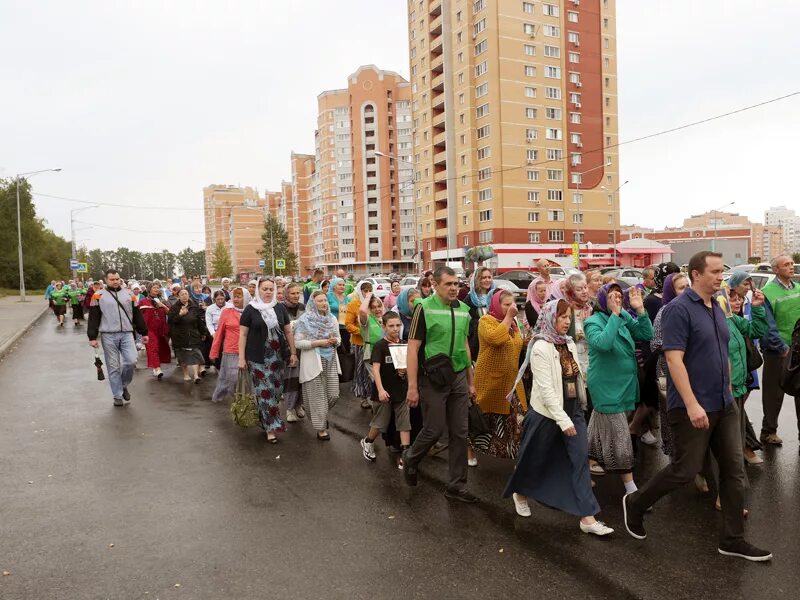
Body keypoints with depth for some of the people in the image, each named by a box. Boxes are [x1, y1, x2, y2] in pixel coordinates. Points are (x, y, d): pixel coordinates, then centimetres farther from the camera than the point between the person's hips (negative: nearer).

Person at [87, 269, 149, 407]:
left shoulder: (128, 294, 11)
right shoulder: (99, 295, 2)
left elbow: (137, 314, 14)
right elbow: (93, 317, 1)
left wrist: (143, 333, 12)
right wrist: (92, 337, -4)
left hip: (127, 334, 2)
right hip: (108, 336, -2)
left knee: (131, 361, -10)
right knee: (113, 367, 3)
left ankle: (124, 385, 17)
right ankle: (118, 396, 13)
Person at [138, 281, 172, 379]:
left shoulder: (162, 301, 14)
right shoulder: (144, 302, 4)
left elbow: (169, 312, 5)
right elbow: (139, 315, 6)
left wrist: (163, 306, -12)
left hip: (161, 329, 4)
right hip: (149, 329, -4)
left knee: (162, 348, 7)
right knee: (153, 348, -13)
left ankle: (155, 368, 21)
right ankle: (157, 369, -23)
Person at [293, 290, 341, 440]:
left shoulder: (332, 319, 9)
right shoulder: (305, 320, -8)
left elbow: (338, 338, 18)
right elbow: (298, 342, -12)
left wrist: (335, 341, -6)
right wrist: (318, 343, -18)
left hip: (330, 360, 5)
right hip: (313, 362, -5)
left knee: (333, 394, 4)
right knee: (318, 396, 0)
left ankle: (319, 414, 34)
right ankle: (321, 428, 13)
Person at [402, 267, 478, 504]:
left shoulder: (462, 309, 7)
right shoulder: (424, 308, -10)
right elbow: (413, 348, -11)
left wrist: (471, 381, 17)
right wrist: (412, 387, -15)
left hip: (458, 377, 5)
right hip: (433, 379, -5)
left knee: (460, 433, 7)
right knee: (434, 429, 1)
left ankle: (456, 485, 21)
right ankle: (410, 458, 32)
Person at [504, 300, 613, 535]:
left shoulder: (569, 343, 5)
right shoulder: (541, 347, -16)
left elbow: (576, 376, 12)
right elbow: (545, 387, -21)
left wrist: (573, 414, 13)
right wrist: (562, 419, -24)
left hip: (573, 409, 6)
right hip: (547, 412, -6)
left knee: (580, 459, -2)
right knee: (536, 459, 11)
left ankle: (587, 517, 1)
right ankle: (520, 492, 37)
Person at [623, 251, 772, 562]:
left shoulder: (717, 309, 10)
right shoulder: (679, 309, -16)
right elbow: (674, 359, -22)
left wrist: (728, 392, 17)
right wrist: (692, 404, -25)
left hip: (724, 405, 8)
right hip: (692, 408, -8)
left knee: (734, 470, 10)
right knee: (685, 470, 0)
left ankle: (732, 539, 22)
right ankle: (634, 503, 22)